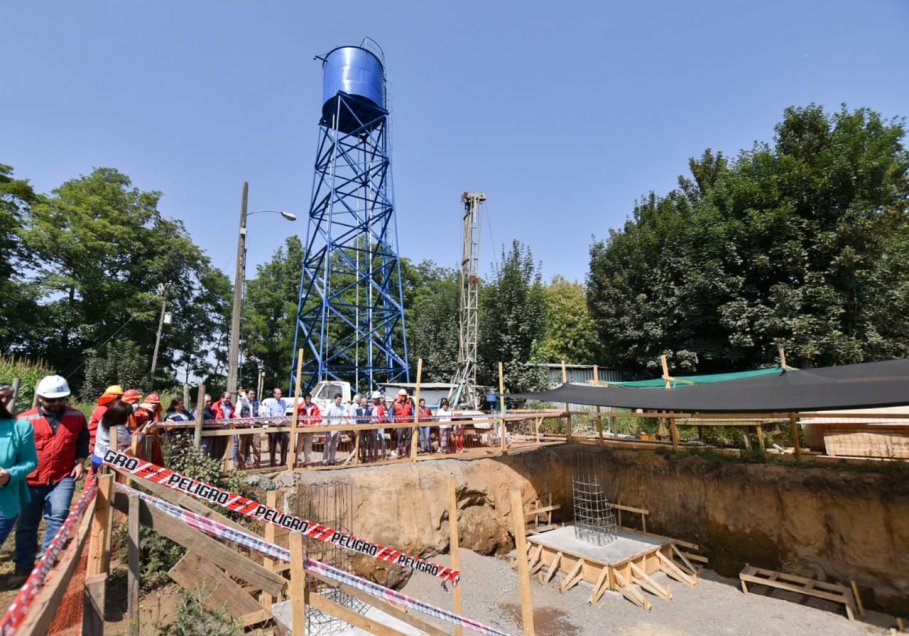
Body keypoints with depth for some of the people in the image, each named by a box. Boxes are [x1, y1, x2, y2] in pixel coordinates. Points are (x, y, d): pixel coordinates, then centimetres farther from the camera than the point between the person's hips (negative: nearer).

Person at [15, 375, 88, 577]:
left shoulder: (77, 417, 0)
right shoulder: (25, 419, -6)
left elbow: (83, 441, 13)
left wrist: (80, 462, 3)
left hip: (63, 477, -1)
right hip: (31, 480, 1)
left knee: (57, 517, -12)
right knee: (26, 524, 10)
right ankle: (23, 567, 25)